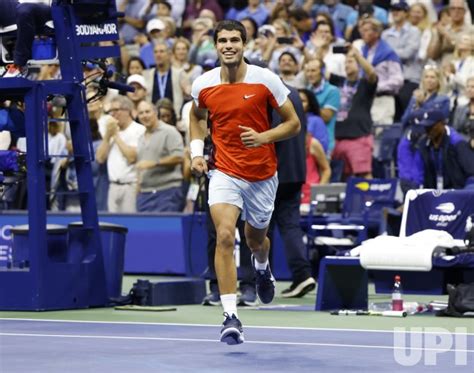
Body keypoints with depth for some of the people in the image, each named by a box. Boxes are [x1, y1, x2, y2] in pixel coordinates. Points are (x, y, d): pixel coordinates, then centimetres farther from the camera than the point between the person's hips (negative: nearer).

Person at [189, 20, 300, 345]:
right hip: (224, 172, 0)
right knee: (225, 236, -21)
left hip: (262, 174, 0)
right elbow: (197, 117, 20)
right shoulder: (203, 85, -3)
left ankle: (262, 269, 59)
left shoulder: (265, 80, -10)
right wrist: (196, 151, 5)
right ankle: (231, 317, -23)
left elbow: (293, 123, -4)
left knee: (256, 238, 19)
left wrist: (263, 137, -21)